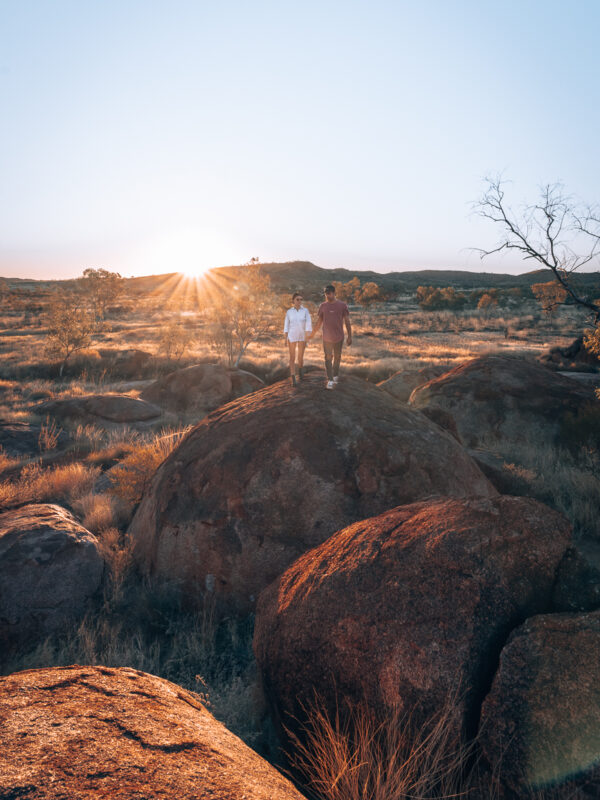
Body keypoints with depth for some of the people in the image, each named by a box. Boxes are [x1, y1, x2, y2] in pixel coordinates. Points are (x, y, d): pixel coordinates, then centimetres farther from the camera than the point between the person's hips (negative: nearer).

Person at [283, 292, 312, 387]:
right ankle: (293, 379, 0)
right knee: (292, 358, -4)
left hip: (302, 336, 1)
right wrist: (286, 339, -3)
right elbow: (286, 326, 2)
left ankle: (300, 368, 41)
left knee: (300, 358, 7)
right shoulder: (289, 312, -1)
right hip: (292, 337, 0)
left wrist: (307, 338, -16)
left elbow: (308, 325, -8)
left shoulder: (305, 311, -3)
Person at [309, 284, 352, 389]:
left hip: (339, 337, -1)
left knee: (337, 357, 12)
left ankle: (335, 375, 30)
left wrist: (350, 336, -4)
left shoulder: (342, 305, -3)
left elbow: (347, 321, -1)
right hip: (327, 338, 1)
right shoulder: (322, 306, 2)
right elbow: (319, 321, 13)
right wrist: (313, 333, 18)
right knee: (328, 357, -4)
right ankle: (330, 380, -3)